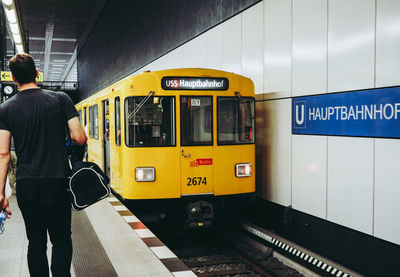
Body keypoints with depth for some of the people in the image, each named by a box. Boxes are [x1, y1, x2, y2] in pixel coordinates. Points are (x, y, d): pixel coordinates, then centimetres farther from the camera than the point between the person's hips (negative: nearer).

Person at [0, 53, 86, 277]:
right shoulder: (61, 99, -4)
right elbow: (80, 139, -8)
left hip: (26, 186, 2)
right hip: (57, 183, -1)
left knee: (36, 241, 13)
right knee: (61, 239, 11)